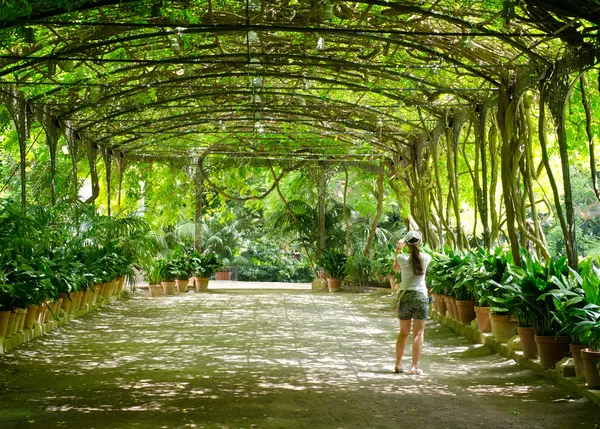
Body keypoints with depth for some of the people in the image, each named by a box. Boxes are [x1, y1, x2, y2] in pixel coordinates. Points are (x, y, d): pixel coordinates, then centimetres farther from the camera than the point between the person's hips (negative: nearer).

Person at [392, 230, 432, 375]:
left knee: (403, 332, 13)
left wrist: (398, 249, 21)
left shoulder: (402, 258, -5)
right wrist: (417, 247, 31)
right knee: (418, 333, 1)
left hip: (405, 295, 1)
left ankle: (398, 364, 17)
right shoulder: (425, 258, -3)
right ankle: (414, 366, -3)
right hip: (421, 296, -1)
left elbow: (396, 268, 17)